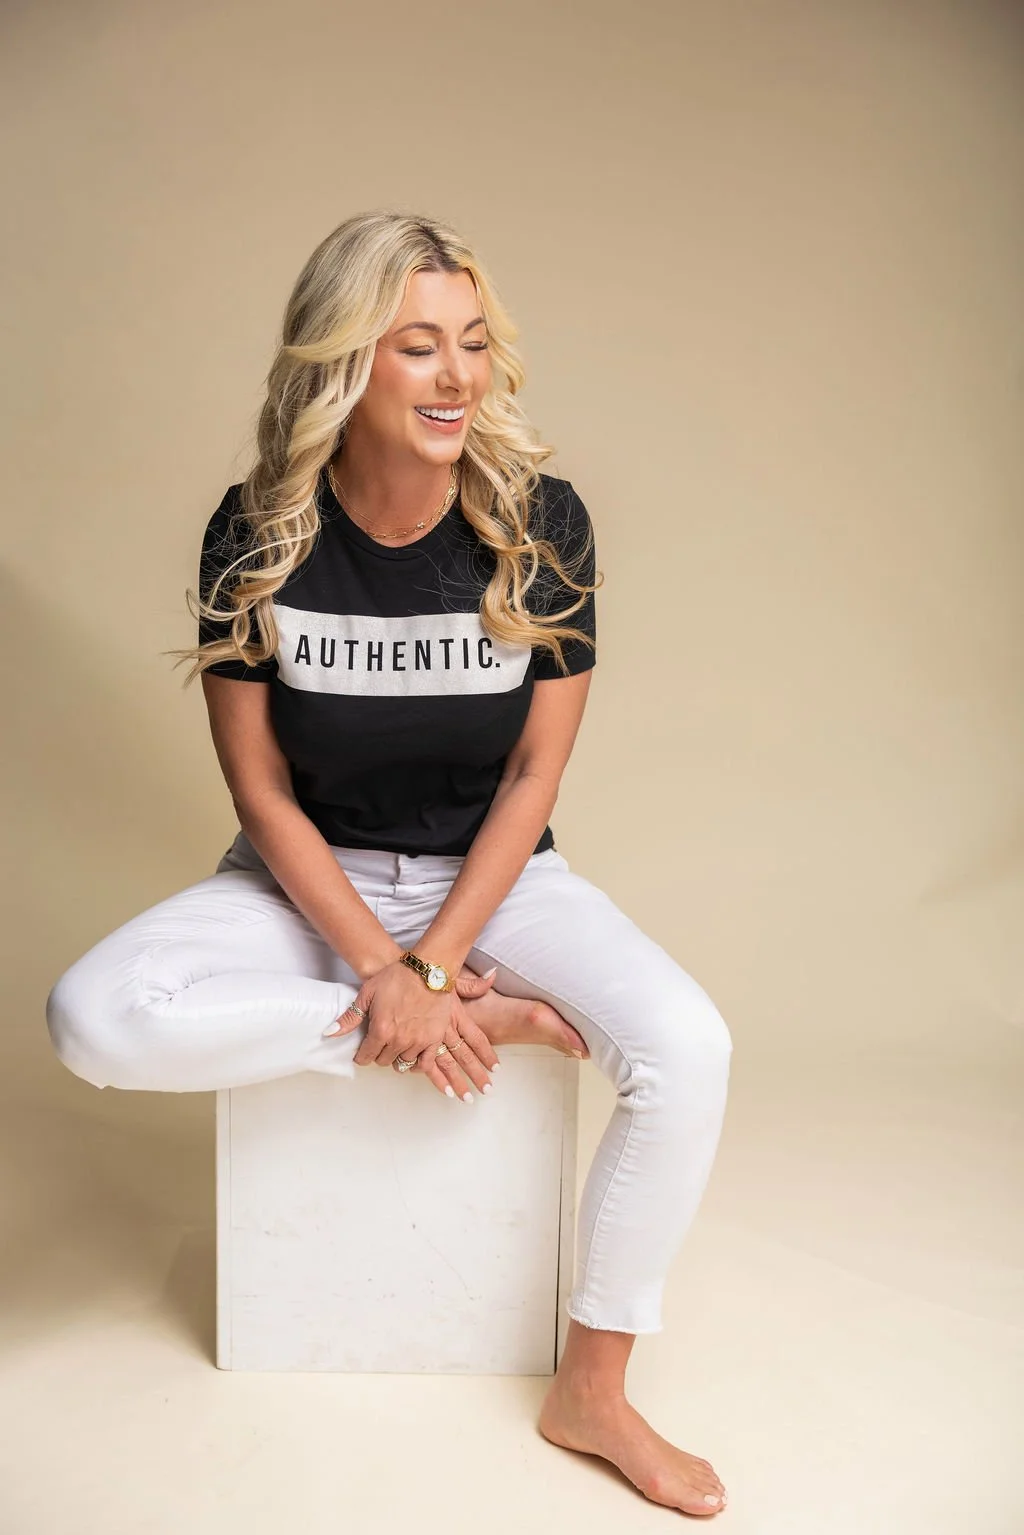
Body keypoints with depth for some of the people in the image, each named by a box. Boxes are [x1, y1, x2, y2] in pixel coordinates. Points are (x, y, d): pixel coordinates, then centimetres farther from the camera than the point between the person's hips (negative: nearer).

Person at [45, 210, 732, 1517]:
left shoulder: (541, 522, -13)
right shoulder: (256, 536, -13)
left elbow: (533, 776, -9)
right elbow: (261, 791, -9)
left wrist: (431, 967, -16)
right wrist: (382, 972, -17)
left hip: (494, 871, 0)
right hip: (312, 875, 1)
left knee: (687, 1048, -25)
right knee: (93, 1018, -25)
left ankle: (591, 1391, -4)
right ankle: (486, 1021, -15)